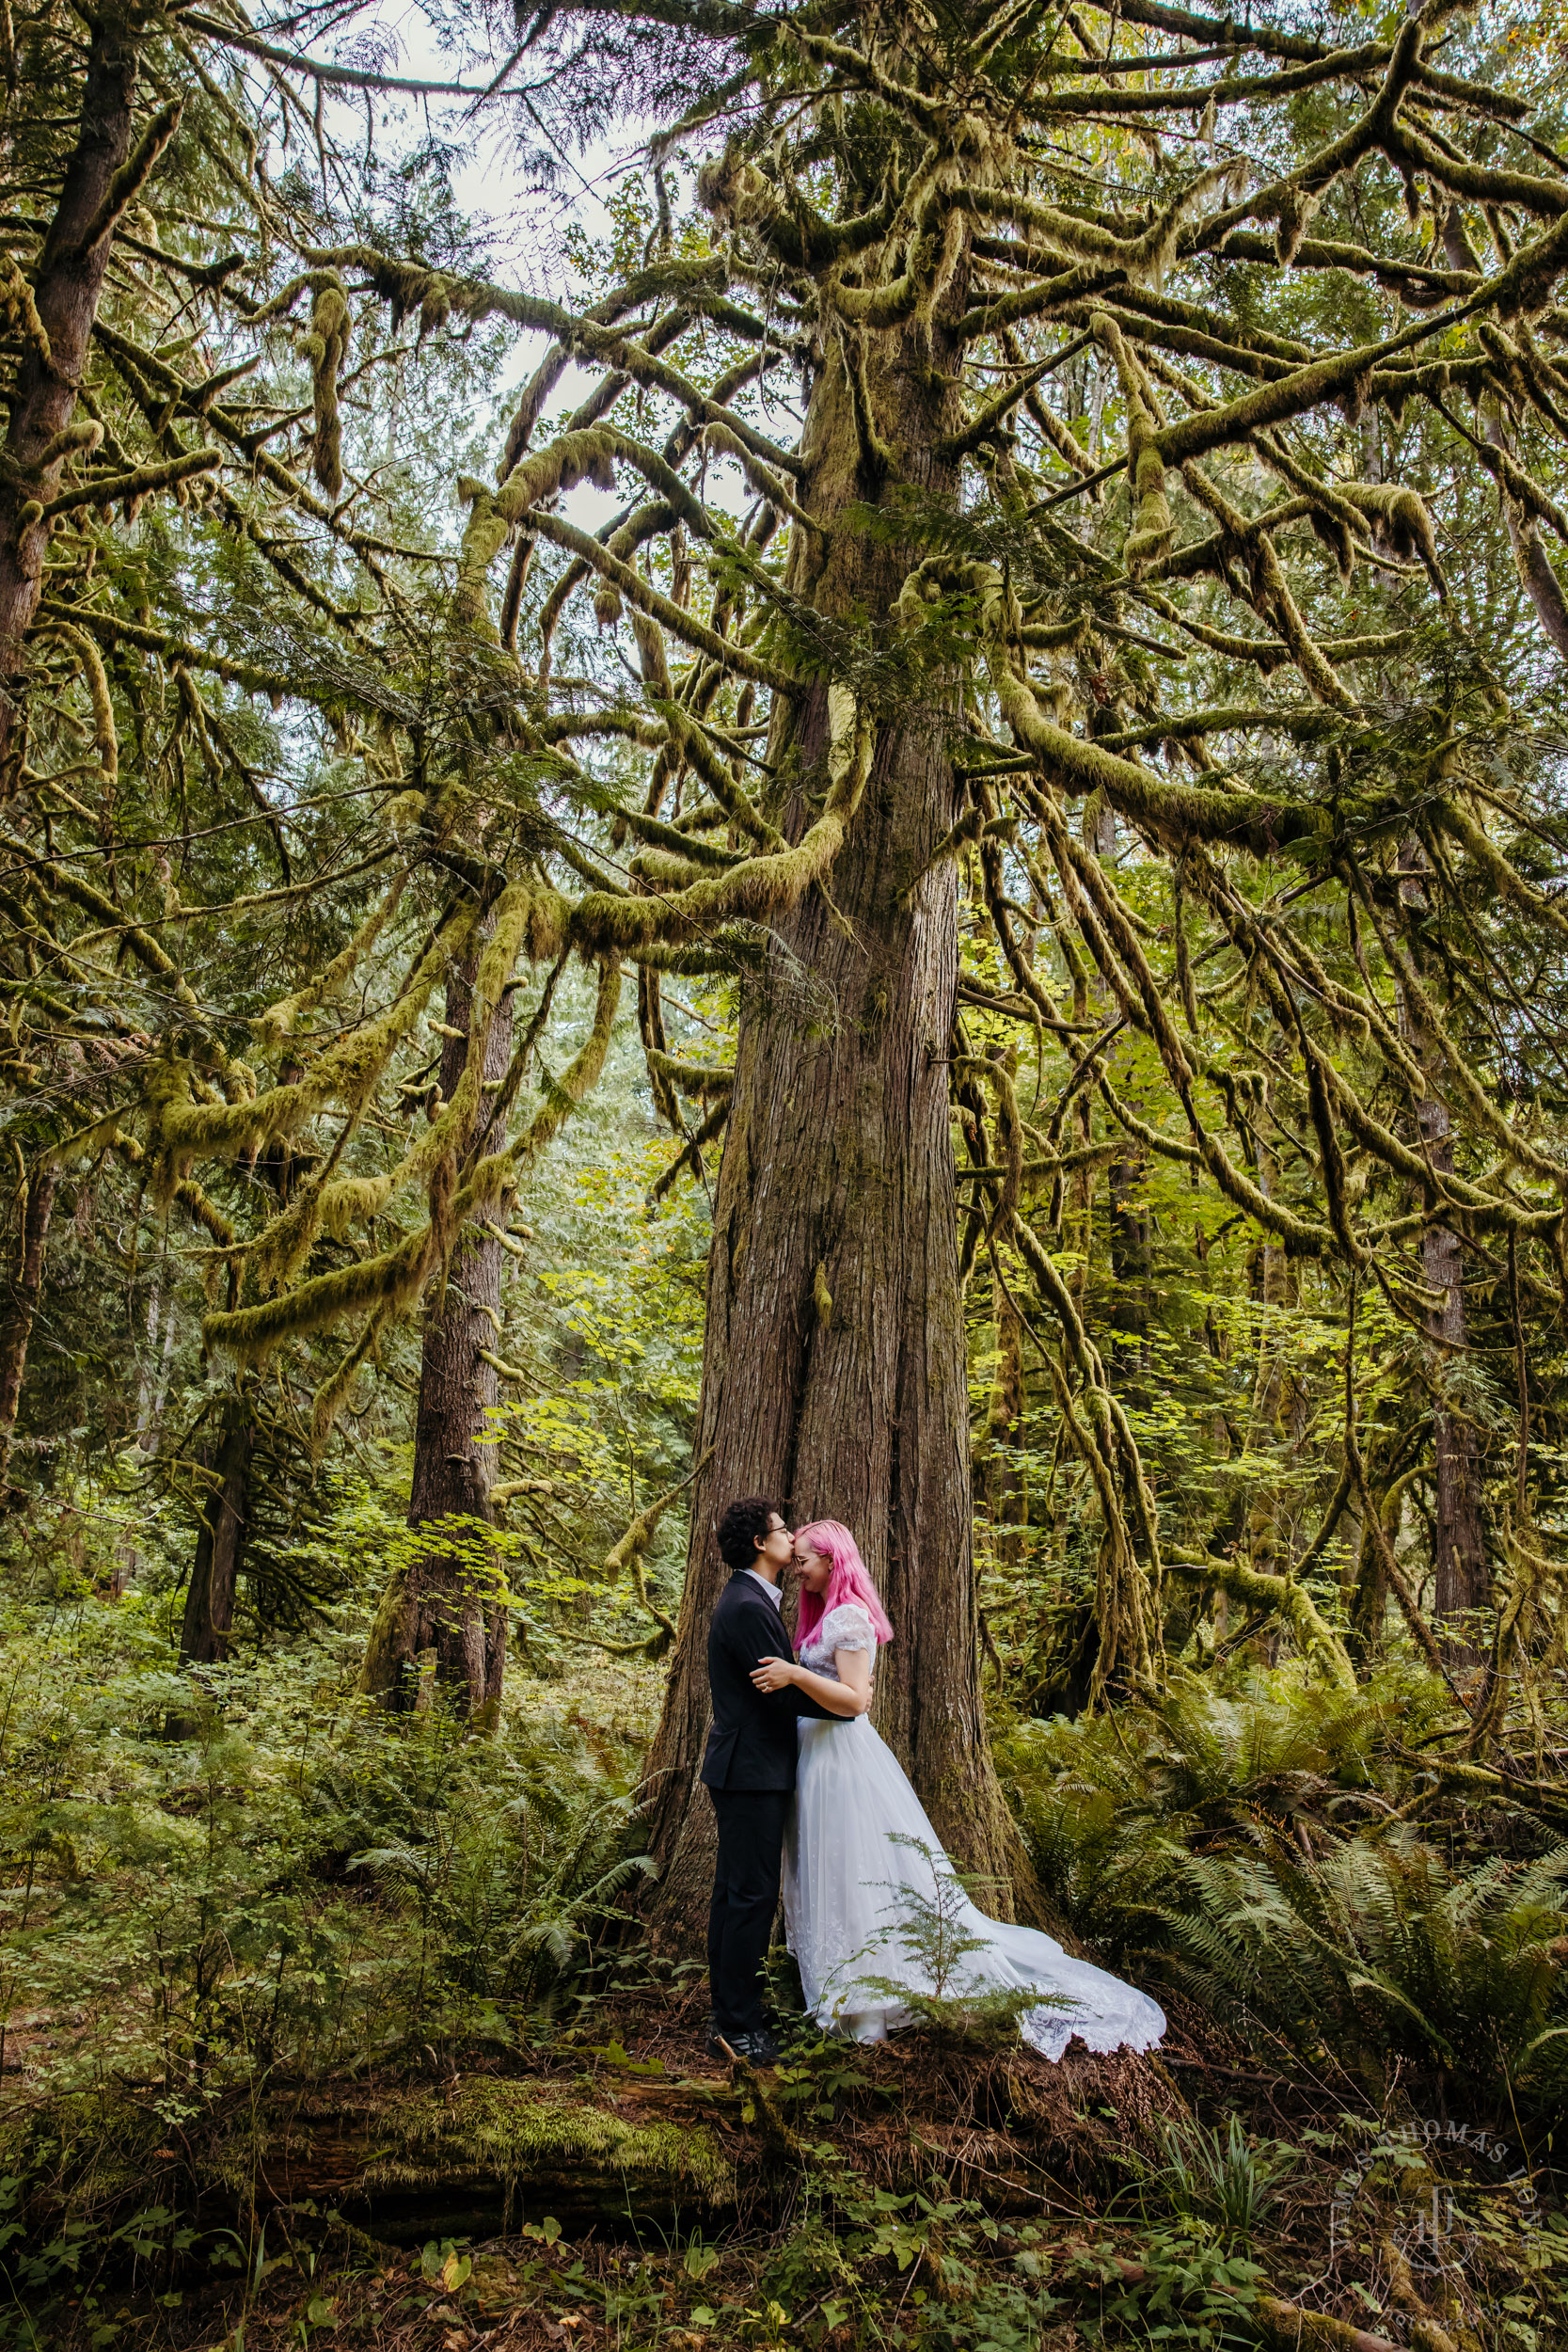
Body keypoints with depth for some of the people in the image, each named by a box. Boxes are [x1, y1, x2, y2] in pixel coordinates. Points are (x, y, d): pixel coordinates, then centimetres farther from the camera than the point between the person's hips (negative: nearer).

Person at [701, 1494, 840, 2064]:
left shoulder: (748, 1600, 14)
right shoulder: (748, 1607, -19)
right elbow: (785, 1693, -20)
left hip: (744, 1768, 11)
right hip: (751, 1771, -11)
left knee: (735, 1892, 16)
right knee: (751, 1895, -4)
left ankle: (727, 2011, 25)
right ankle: (736, 2025, 4)